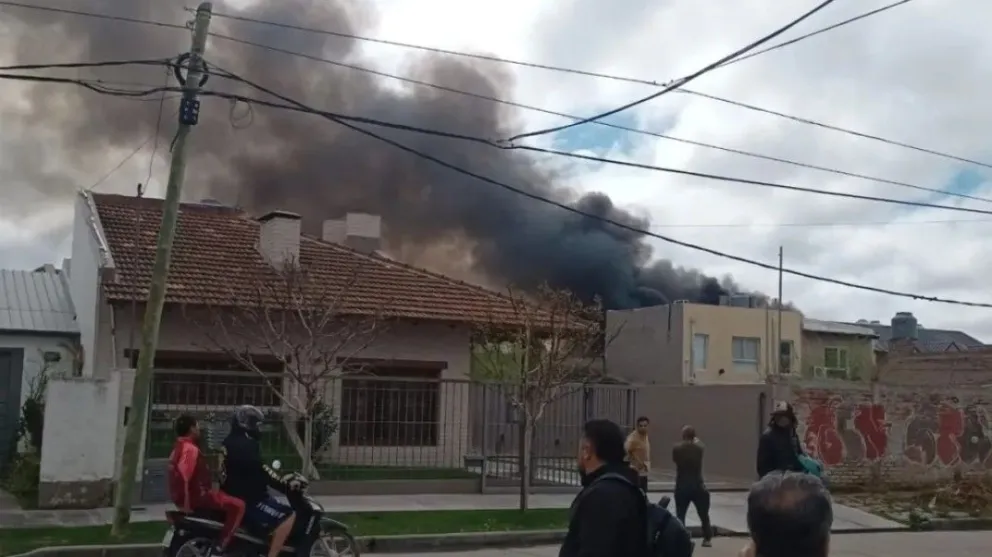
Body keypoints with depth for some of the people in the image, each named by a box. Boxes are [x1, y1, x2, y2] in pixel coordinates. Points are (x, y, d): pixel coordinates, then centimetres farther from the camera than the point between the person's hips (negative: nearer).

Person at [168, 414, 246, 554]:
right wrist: (186, 503, -26)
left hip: (188, 494, 11)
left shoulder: (179, 447, 16)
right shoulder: (190, 449, -18)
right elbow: (183, 476, -30)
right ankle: (219, 547, -17)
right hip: (196, 495, -11)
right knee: (238, 506, -16)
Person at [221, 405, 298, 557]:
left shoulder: (230, 441, 14)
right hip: (247, 499, -11)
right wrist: (287, 486, -21)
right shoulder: (245, 444, -19)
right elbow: (261, 471, -25)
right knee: (288, 516, -15)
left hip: (235, 495, 11)